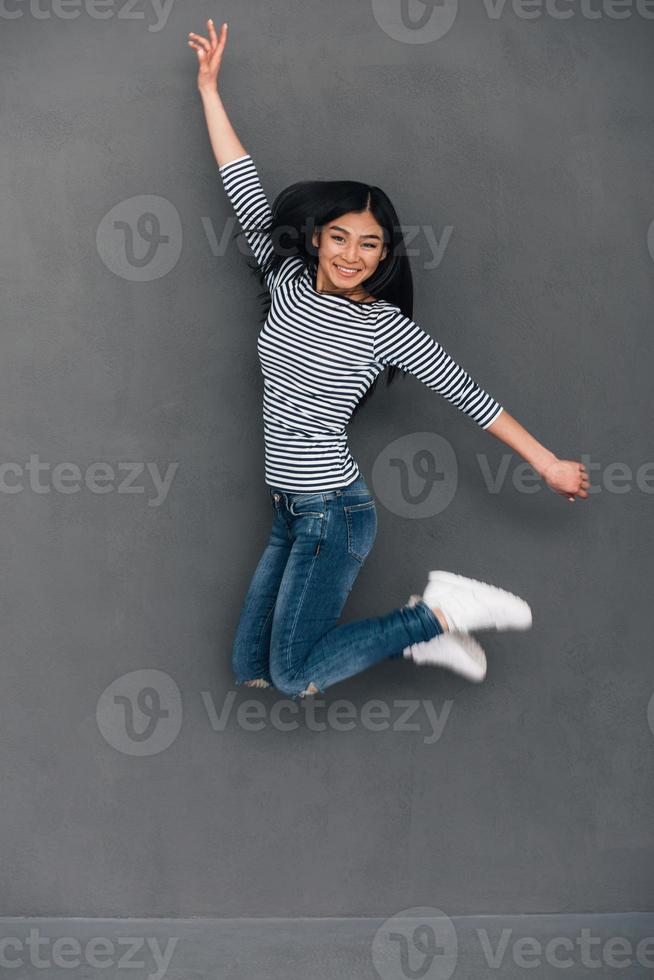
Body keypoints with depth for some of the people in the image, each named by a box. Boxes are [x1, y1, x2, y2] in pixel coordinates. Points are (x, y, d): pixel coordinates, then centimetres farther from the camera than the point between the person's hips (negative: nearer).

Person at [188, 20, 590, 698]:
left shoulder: (385, 328, -8)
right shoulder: (287, 282, 5)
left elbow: (467, 394, -3)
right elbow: (246, 194, 8)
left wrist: (547, 463, 0)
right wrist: (209, 90, 9)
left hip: (334, 513, -7)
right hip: (290, 513, 7)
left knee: (293, 678, -13)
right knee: (250, 671, 7)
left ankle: (437, 613, 2)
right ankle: (414, 635, 15)